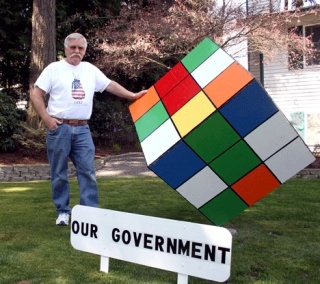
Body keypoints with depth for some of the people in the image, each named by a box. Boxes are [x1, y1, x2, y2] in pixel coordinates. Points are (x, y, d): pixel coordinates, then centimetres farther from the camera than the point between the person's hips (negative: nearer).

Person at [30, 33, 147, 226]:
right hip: (59, 128, -3)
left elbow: (110, 85, 15)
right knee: (59, 174, 4)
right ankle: (63, 211, 17)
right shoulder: (54, 68, 1)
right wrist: (46, 118, -10)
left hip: (82, 129, 3)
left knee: (88, 171, 0)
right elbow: (36, 95, -1)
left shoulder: (90, 70, 12)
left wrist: (132, 96, 9)